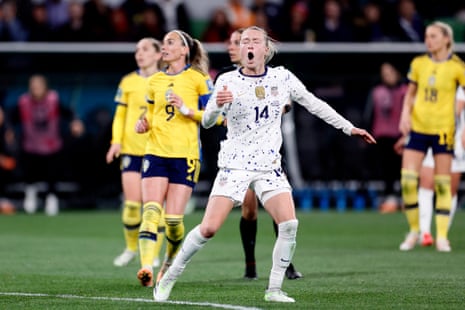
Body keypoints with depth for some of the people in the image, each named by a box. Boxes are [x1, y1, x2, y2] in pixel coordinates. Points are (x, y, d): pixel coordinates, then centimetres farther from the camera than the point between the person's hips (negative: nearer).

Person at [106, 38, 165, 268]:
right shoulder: (128, 82, 7)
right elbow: (120, 115, 10)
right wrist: (116, 141, -2)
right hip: (132, 149, 1)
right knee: (132, 204, -6)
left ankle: (153, 253, 10)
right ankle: (131, 247, 15)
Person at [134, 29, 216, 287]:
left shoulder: (198, 79, 1)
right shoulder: (155, 81, 15)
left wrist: (187, 110, -14)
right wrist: (144, 123, 5)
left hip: (185, 154, -3)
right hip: (156, 152, 3)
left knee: (174, 218, -4)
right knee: (151, 210, -16)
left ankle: (170, 264, 22)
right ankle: (146, 267, -27)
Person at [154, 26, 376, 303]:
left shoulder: (283, 78, 2)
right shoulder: (228, 81, -6)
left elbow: (315, 104, 13)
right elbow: (207, 123, -11)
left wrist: (349, 128, 14)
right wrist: (217, 105, -34)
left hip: (269, 166, 3)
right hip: (235, 164, -3)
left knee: (289, 224, -16)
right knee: (208, 229, -11)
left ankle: (274, 290, -3)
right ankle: (169, 278, 5)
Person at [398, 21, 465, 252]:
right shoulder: (419, 63, 5)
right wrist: (405, 114, -1)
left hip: (443, 129, -3)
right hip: (417, 128, 3)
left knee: (442, 184, -1)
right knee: (407, 180, -7)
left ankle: (442, 237, 7)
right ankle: (414, 230, 9)